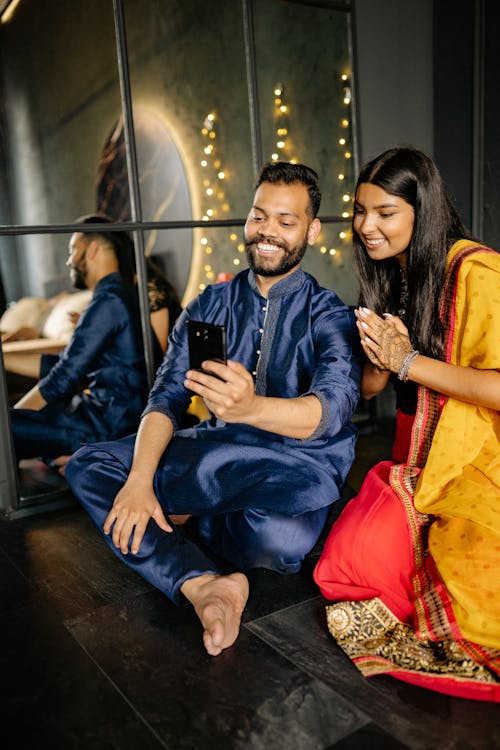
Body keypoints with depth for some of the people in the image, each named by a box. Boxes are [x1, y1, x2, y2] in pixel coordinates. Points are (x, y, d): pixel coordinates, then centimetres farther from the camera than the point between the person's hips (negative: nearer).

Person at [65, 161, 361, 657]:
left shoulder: (329, 315, -6)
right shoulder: (211, 306, 7)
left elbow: (332, 407, -25)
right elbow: (167, 396, -3)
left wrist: (250, 407, -46)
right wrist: (140, 479, -20)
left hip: (296, 462, -4)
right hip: (217, 455, 4)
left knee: (282, 533, -37)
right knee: (86, 466, -10)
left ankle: (181, 518, -5)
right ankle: (202, 584, -25)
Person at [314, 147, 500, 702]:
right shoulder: (392, 277, 11)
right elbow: (369, 386, 12)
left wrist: (409, 361, -17)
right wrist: (380, 357, -11)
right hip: (420, 458, 7)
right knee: (351, 556, -15)